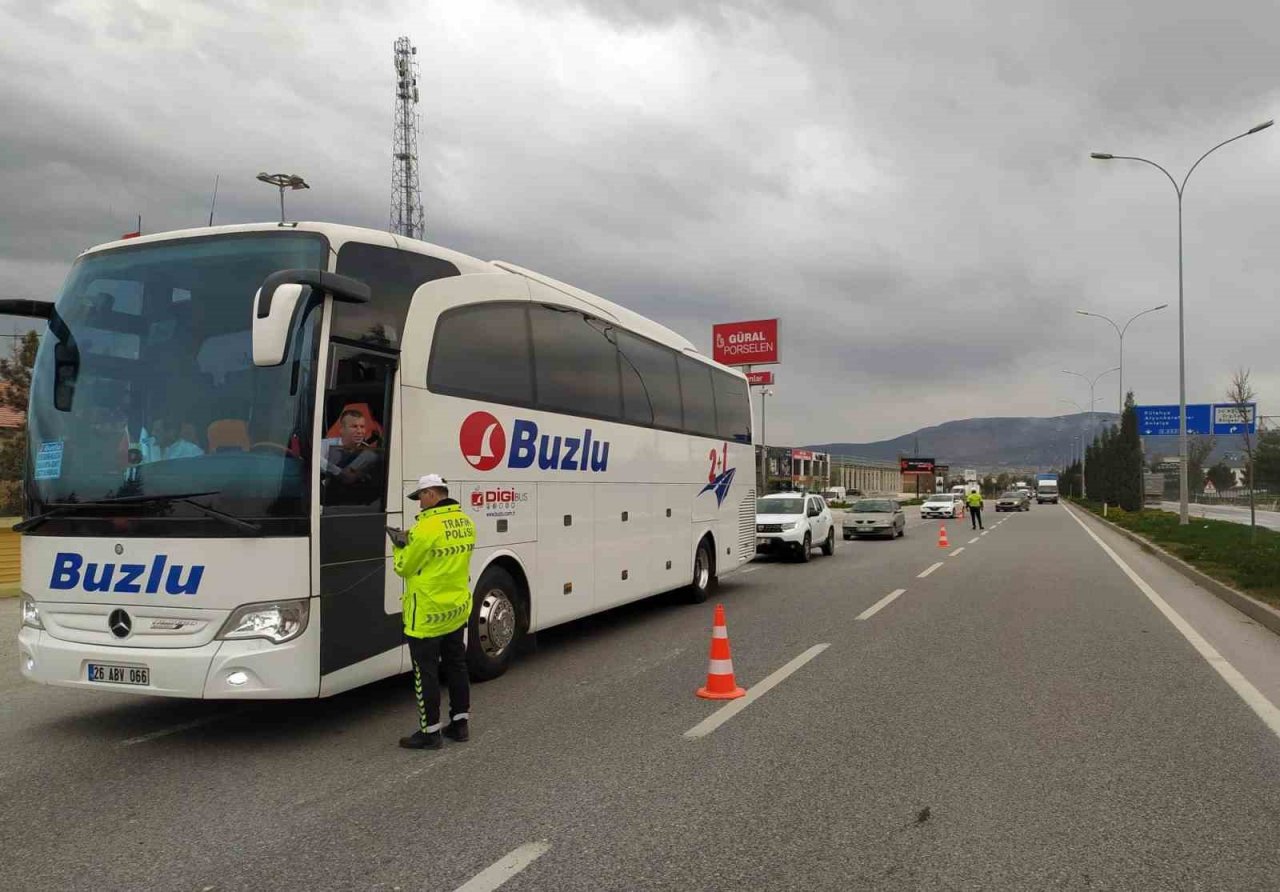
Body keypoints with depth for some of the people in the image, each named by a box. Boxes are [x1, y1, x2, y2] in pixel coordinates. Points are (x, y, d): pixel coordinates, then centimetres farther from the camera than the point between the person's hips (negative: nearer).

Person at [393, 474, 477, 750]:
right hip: (458, 610, 8)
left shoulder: (427, 527, -21)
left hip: (427, 615, -8)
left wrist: (399, 546, 6)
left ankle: (430, 732, 10)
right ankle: (460, 723, 26)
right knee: (456, 666, 17)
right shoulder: (466, 523, 4)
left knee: (426, 674, 3)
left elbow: (404, 567, -13)